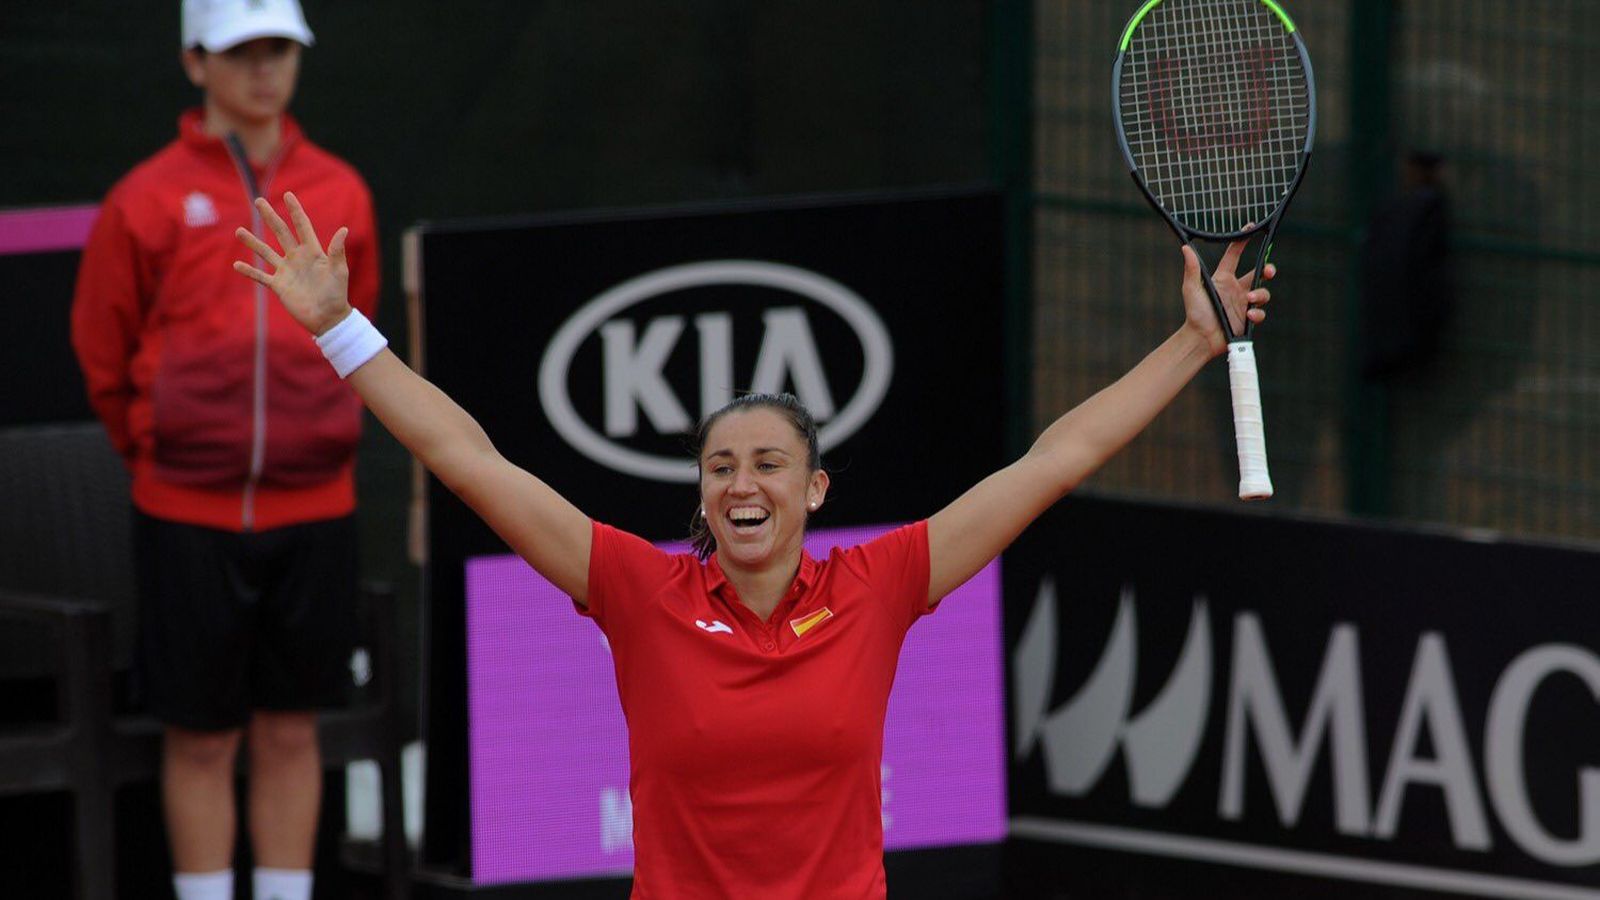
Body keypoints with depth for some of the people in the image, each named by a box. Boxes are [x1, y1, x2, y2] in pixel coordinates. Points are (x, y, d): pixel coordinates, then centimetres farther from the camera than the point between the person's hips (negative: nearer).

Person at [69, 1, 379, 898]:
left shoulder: (340, 192, 5)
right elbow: (104, 358, 6)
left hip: (313, 510, 2)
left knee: (291, 731, 9)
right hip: (190, 517, -2)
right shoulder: (148, 200, -4)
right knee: (201, 738, 2)